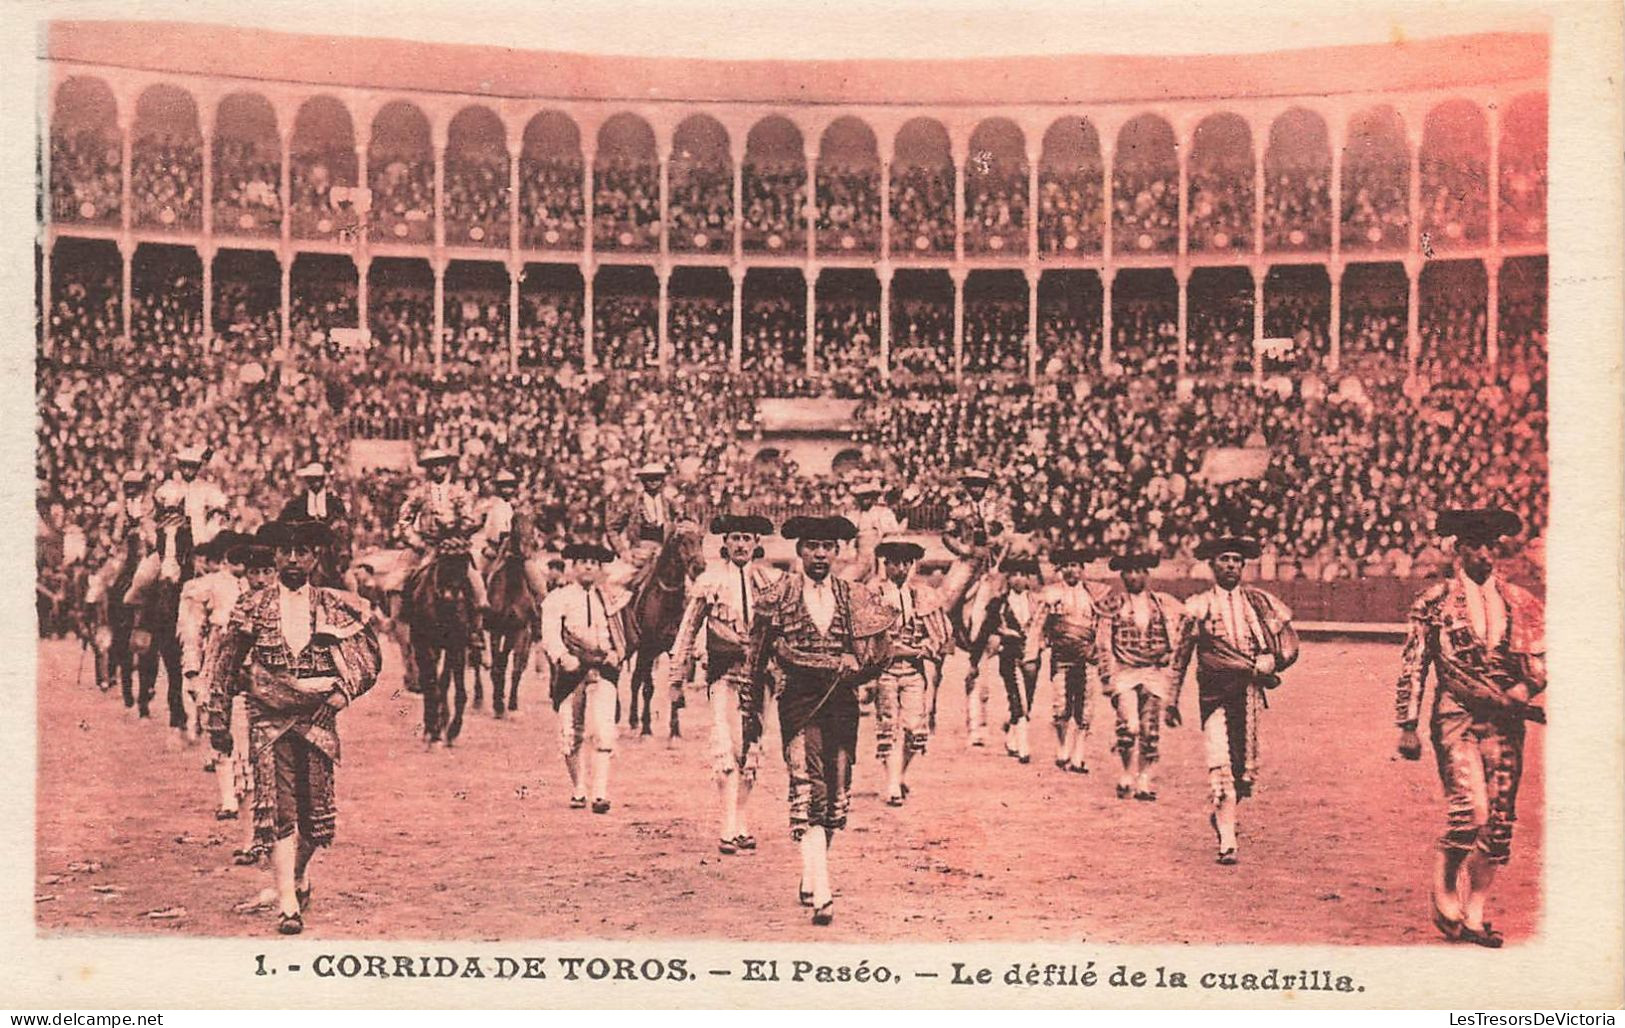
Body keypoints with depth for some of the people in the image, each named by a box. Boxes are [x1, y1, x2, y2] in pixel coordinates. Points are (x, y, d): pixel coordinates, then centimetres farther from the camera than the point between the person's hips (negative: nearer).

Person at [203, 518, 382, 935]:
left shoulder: (336, 607, 7)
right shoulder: (252, 607, 5)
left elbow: (369, 659, 10)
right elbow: (223, 666, 10)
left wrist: (341, 694, -5)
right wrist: (218, 719, 7)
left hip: (319, 718, 1)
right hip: (269, 720, -1)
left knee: (315, 811, 4)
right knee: (279, 811, -9)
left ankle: (299, 876, 34)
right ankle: (288, 907, -8)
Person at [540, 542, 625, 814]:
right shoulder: (558, 598, 4)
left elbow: (619, 634, 20)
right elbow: (550, 635, -8)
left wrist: (616, 653, -2)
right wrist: (563, 657, -26)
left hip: (603, 670, 1)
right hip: (571, 670, -1)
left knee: (603, 732, -14)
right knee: (571, 735, 5)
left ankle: (601, 794, -15)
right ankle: (577, 791, 23)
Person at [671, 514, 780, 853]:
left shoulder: (772, 581, 6)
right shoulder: (709, 580, 3)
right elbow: (688, 630, 8)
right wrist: (679, 676, 7)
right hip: (724, 670, -2)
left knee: (751, 750, 7)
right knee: (726, 748, -13)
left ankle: (742, 825, 18)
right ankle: (728, 830, -13)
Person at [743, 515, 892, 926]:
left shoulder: (856, 598, 9)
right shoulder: (777, 596, 4)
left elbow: (881, 649, 15)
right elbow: (756, 657, 9)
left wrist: (852, 670, -3)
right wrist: (752, 711, 10)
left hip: (842, 703, 3)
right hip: (798, 702, -3)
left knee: (837, 796, 5)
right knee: (808, 793, -14)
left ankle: (811, 880, 23)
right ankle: (822, 896, -18)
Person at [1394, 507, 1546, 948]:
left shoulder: (1519, 602, 12)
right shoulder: (1435, 601, 4)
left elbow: (1542, 661, 13)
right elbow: (1412, 667, 3)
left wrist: (1519, 693, -8)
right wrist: (1407, 726, -2)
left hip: (1505, 723, 4)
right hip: (1455, 717, -4)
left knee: (1498, 821, 3)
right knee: (1471, 809, -19)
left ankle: (1473, 915, 14)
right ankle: (1444, 894, 2)